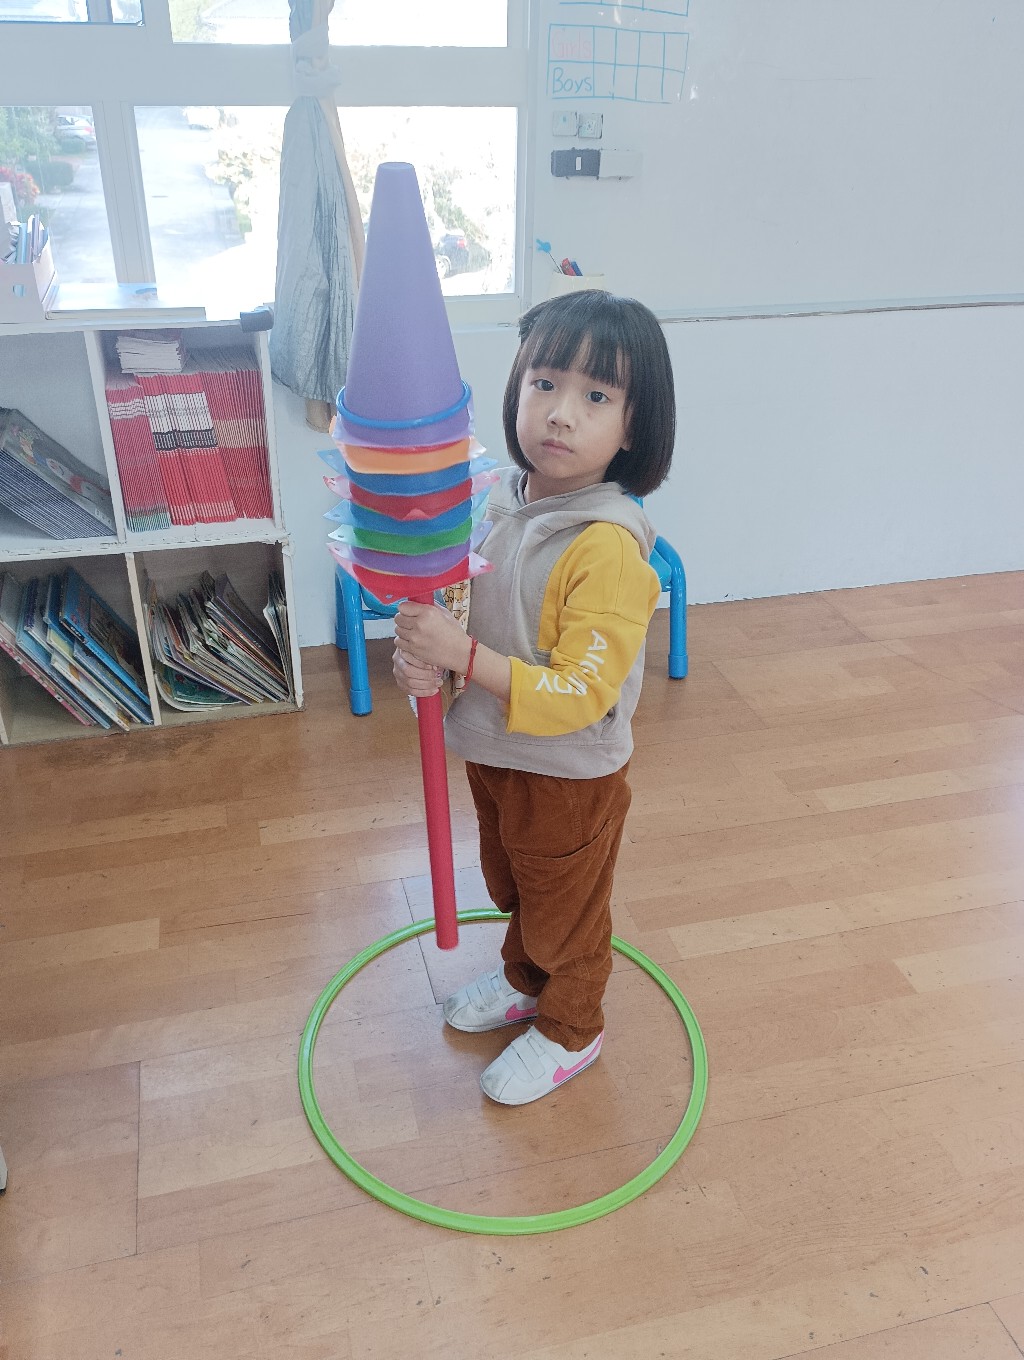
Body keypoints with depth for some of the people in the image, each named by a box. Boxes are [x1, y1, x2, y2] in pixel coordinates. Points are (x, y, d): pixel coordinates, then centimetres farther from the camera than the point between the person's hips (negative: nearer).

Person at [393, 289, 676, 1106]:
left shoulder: (609, 547, -31)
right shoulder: (500, 501, -7)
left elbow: (577, 695, -31)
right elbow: (462, 601, 6)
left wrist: (465, 656, -38)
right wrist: (422, 654, -15)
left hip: (569, 773, -7)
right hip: (494, 752, 7)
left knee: (566, 912, 19)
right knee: (511, 888, 31)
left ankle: (569, 1029, 46)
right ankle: (525, 978, 59)